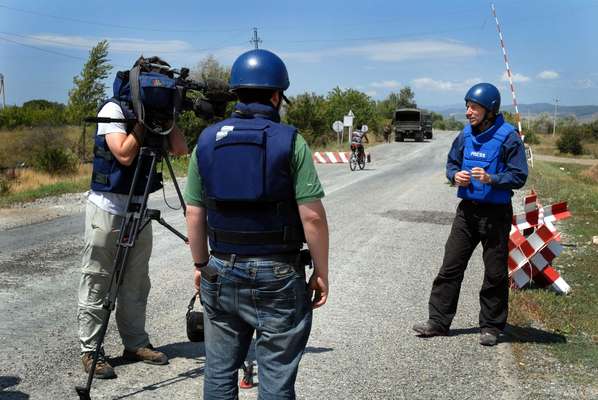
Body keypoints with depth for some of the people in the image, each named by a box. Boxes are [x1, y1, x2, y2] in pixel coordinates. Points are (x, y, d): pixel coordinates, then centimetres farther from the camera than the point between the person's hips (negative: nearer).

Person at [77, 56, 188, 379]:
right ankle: (90, 351, 6)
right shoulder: (113, 110, -10)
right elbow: (125, 154, -21)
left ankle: (136, 343, 20)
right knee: (97, 285, 0)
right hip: (107, 208, -7)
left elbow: (180, 149, 2)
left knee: (136, 284, 11)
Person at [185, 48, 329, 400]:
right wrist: (321, 272, -1)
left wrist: (200, 265, 18)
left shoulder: (207, 141, 3)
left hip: (221, 274, 4)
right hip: (277, 277, -4)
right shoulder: (290, 141, -9)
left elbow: (194, 214, 6)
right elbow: (312, 215, -12)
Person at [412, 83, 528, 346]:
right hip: (467, 210, 5)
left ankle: (491, 327, 19)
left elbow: (519, 176, -11)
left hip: (496, 213, -5)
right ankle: (438, 321, 13)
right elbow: (451, 162, 17)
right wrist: (455, 175, -5)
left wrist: (491, 179, -25)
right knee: (450, 267, 6)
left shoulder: (508, 137, -11)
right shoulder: (466, 135, 5)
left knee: (495, 273, 5)